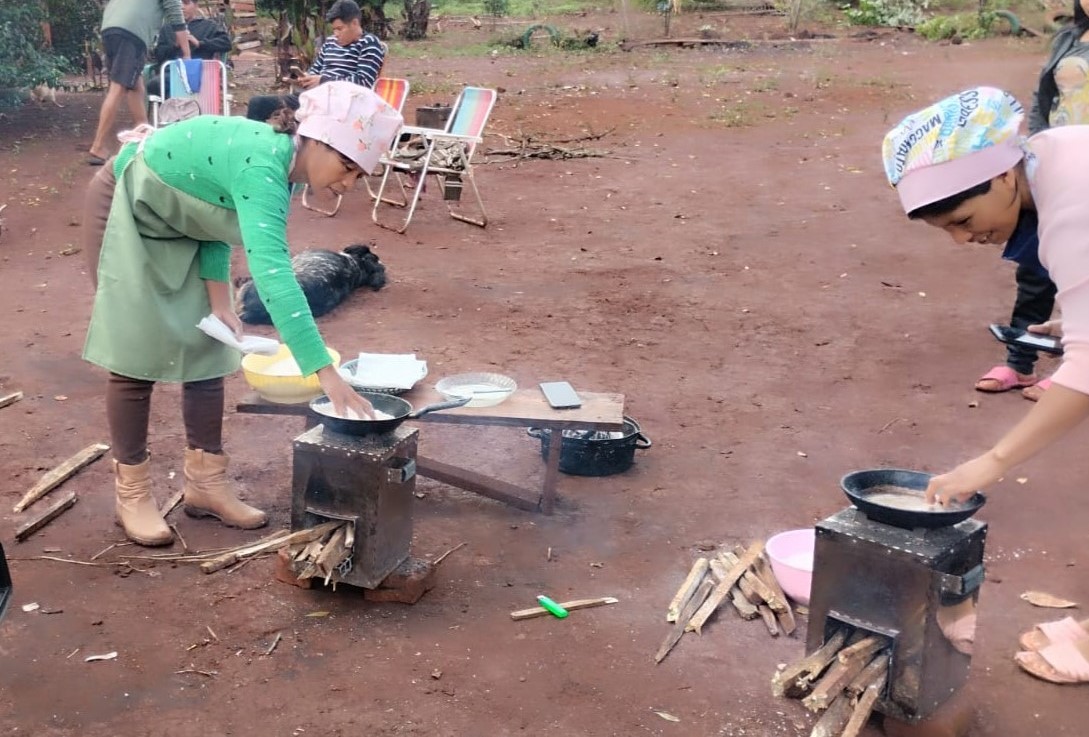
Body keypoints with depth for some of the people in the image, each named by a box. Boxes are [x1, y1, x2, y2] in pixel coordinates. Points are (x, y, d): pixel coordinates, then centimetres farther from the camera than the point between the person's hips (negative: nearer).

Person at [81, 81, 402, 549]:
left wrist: (218, 301, -9)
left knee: (206, 349, 5)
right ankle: (132, 493, 8)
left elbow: (217, 217, 1)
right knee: (138, 355, -6)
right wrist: (325, 371, -54)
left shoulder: (277, 161, -10)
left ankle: (205, 482, 14)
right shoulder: (262, 167, -37)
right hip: (126, 210, -8)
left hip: (178, 225, 8)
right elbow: (271, 271, -50)